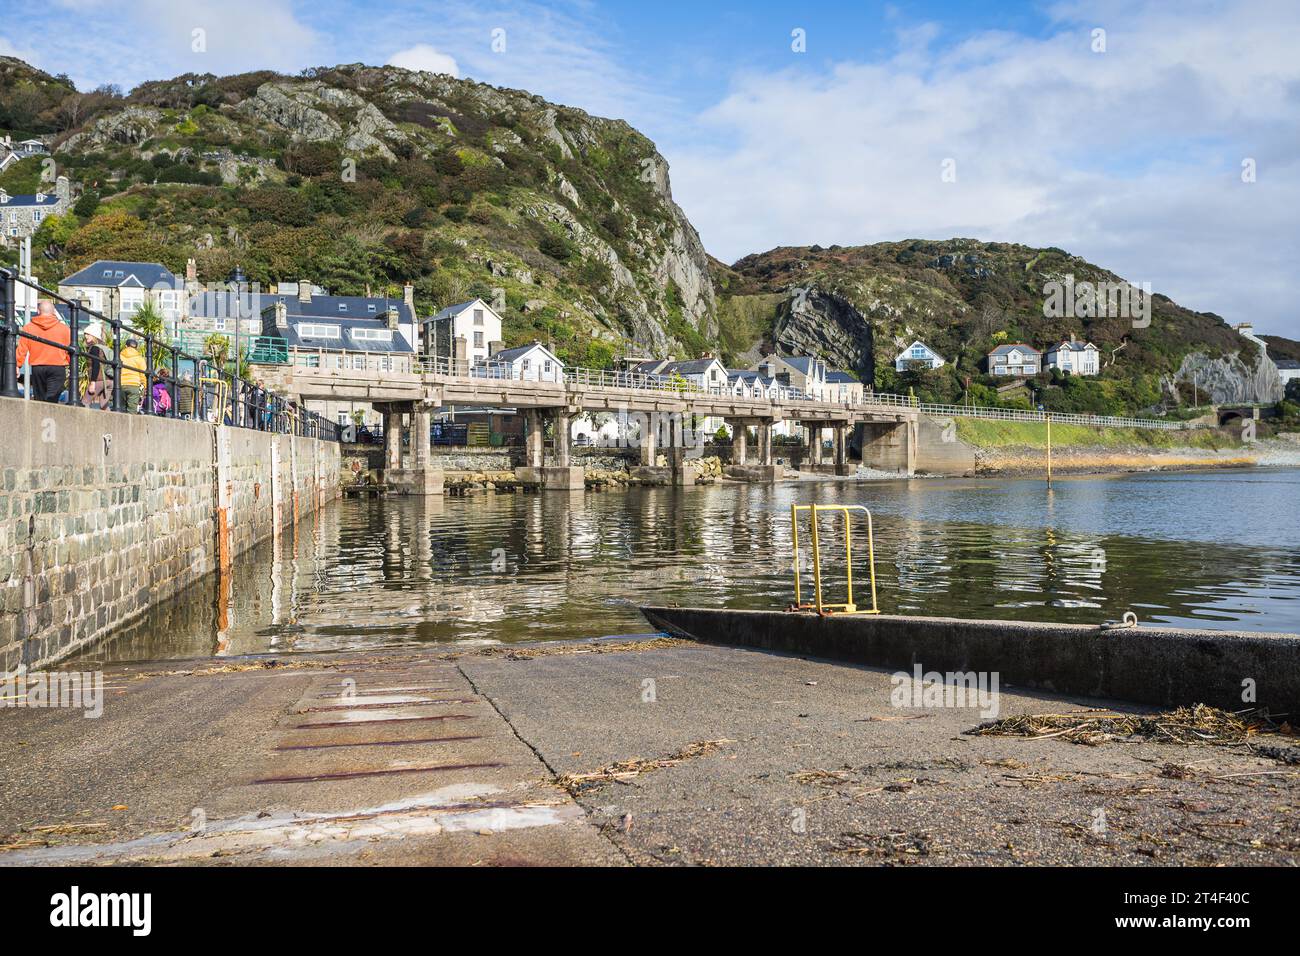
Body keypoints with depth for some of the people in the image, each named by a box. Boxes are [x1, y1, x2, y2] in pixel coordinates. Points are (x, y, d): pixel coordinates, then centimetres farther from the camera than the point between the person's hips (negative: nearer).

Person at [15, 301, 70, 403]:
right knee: (52, 398, -9)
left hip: (37, 368, 2)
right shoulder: (64, 329, 0)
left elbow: (22, 349, 2)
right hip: (57, 367, -2)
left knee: (39, 399, 13)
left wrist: (18, 365, 9)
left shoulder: (28, 327, 3)